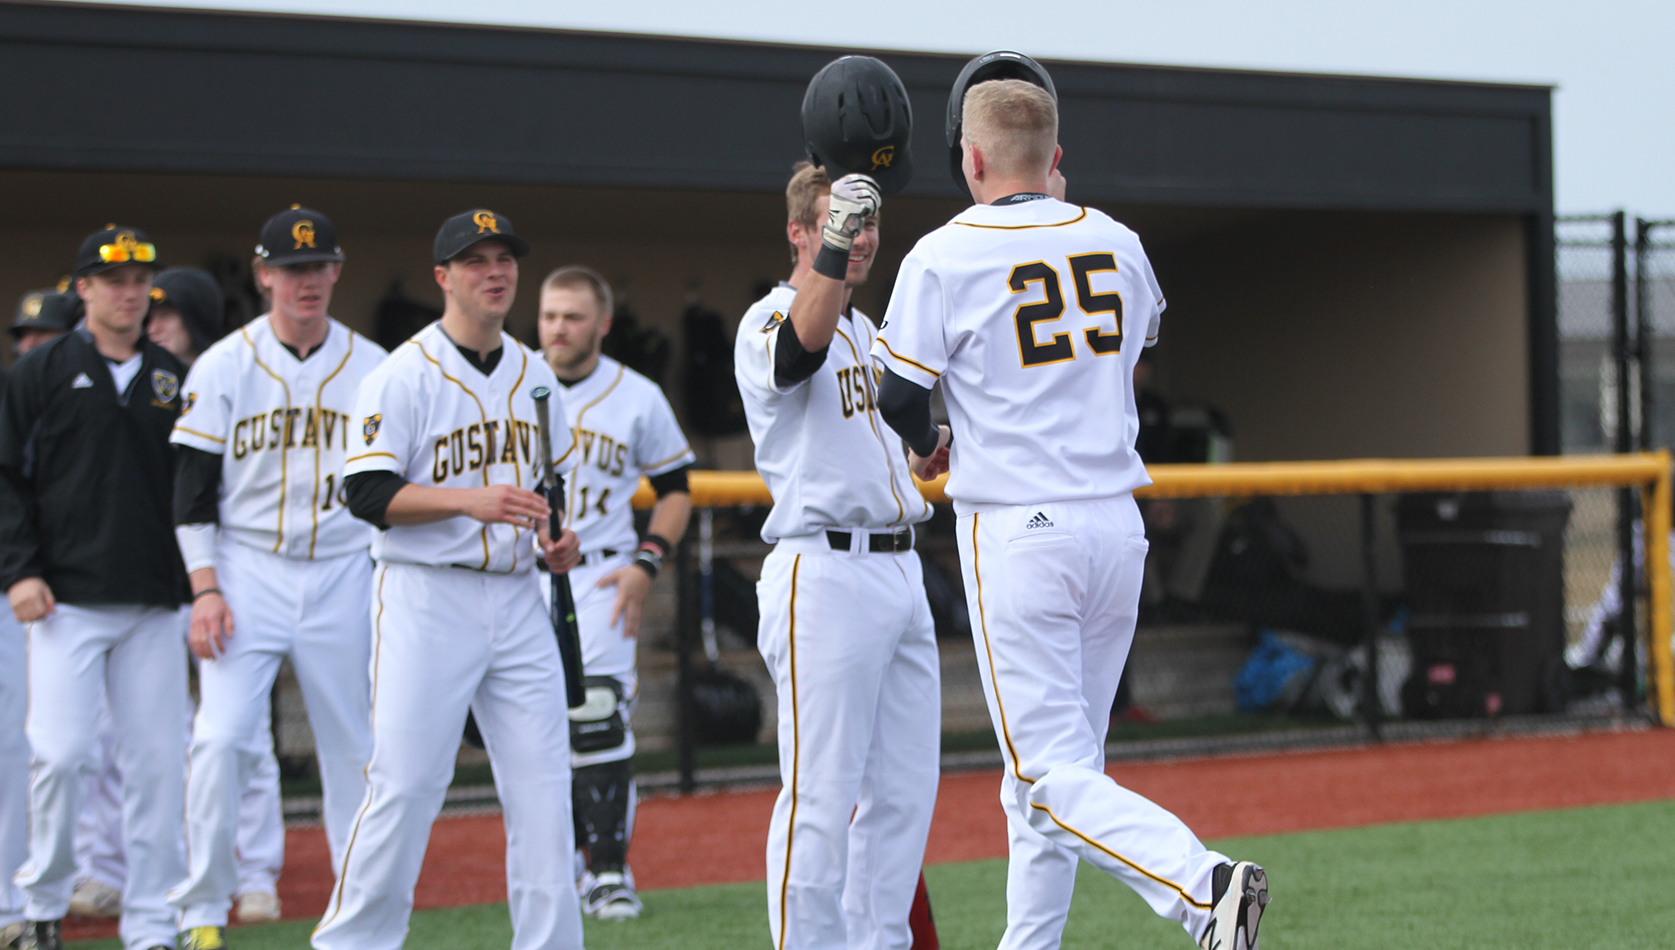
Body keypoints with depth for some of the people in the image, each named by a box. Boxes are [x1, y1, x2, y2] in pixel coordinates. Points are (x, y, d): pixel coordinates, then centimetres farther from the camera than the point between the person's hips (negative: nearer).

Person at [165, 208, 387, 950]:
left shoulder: (373, 367, 6)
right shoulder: (223, 366, 0)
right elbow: (194, 490, -2)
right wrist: (204, 589, -11)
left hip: (344, 576, 2)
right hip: (247, 573, -2)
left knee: (354, 749, 6)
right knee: (221, 738, -13)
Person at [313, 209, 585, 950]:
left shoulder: (535, 376, 13)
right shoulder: (404, 375, -7)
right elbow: (368, 494, -13)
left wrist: (558, 538, 5)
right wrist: (469, 501, -24)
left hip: (518, 598, 6)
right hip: (426, 600, -6)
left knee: (543, 784, 2)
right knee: (404, 786, -7)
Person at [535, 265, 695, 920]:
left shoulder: (639, 399, 1)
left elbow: (675, 489, 9)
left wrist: (647, 563, -4)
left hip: (597, 578, -2)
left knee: (596, 717, -15)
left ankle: (608, 869, -7)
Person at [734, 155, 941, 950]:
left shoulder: (865, 331, 20)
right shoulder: (769, 323, -7)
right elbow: (802, 341, -33)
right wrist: (834, 244, -49)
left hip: (900, 572, 9)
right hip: (824, 576, -9)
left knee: (903, 787, 10)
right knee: (821, 794, -8)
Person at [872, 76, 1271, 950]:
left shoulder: (944, 256, -8)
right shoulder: (1116, 242, 8)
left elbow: (898, 402, -4)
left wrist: (931, 447, 17)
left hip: (1016, 533, -6)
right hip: (1117, 525, 6)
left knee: (1053, 771, -7)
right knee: (1057, 759, 16)